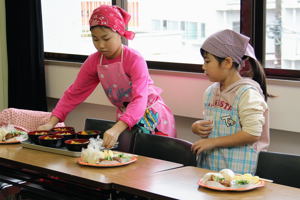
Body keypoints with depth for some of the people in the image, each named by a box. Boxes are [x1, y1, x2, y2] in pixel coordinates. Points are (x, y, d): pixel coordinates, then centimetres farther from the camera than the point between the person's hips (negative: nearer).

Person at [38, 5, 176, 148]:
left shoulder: (135, 59, -26)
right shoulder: (94, 61, -8)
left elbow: (139, 99, -38)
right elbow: (74, 93, -3)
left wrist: (117, 129, -53)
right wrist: (52, 122, -17)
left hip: (152, 116, -5)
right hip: (125, 118, 5)